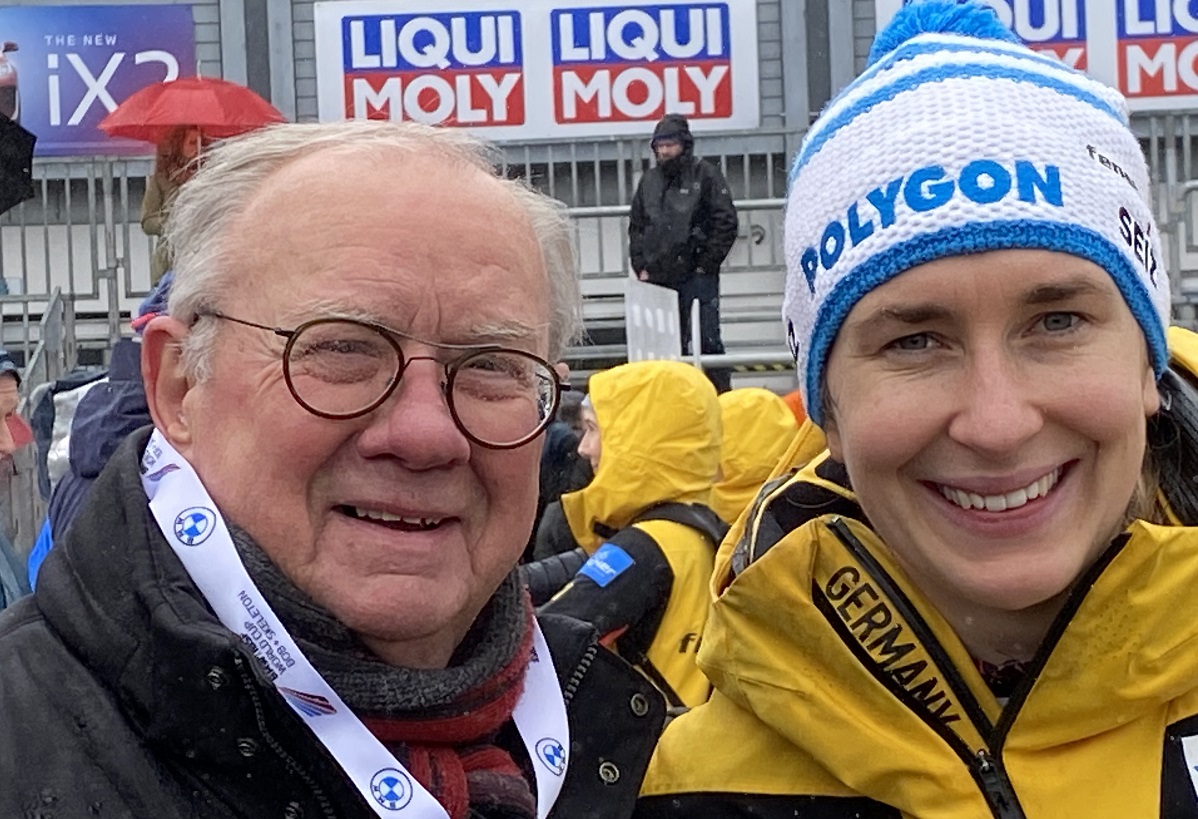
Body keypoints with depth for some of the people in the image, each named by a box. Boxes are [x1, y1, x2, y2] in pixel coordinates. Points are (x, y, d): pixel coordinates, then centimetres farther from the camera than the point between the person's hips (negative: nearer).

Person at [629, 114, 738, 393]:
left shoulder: (706, 175, -2)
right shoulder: (649, 181, 14)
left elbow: (726, 223, -5)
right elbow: (636, 226, 19)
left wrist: (706, 264, -8)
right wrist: (640, 266, 9)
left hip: (697, 276, -5)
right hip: (658, 278, 5)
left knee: (707, 339, -7)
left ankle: (722, 394, 0)